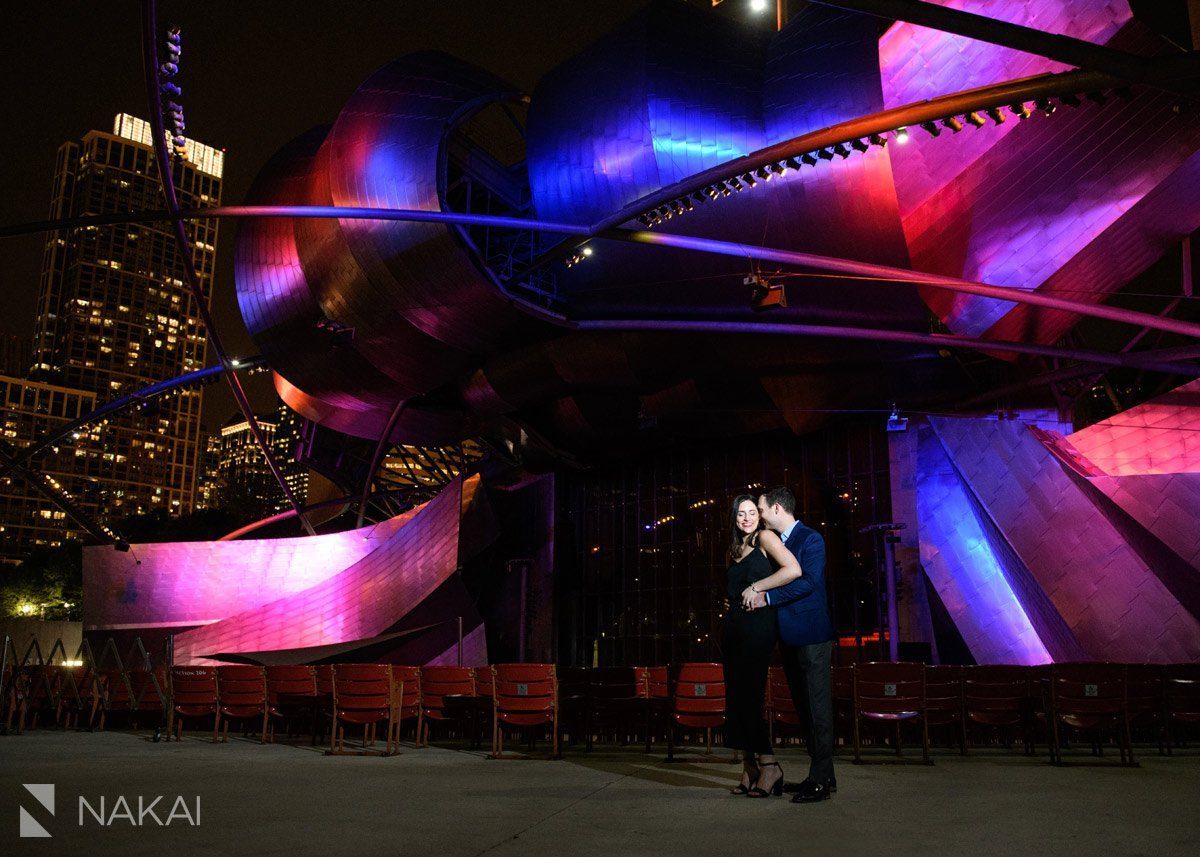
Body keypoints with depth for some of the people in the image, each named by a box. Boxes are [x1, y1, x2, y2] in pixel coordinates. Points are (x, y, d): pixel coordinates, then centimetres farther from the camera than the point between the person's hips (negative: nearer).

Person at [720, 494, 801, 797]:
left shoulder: (765, 538, -2)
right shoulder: (734, 550, 20)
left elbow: (794, 570, -16)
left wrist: (756, 587, -11)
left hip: (757, 627, -8)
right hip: (733, 628, 8)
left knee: (748, 695, -10)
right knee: (737, 696, 6)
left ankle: (769, 767, -2)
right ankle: (749, 770, 11)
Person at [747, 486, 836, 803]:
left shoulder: (811, 539, -9)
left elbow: (808, 581, -19)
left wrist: (767, 597, -18)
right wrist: (755, 596, 1)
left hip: (811, 636, -9)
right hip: (789, 637, 9)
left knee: (818, 707, -4)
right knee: (805, 708, 12)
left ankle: (820, 780, -1)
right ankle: (822, 775, 21)